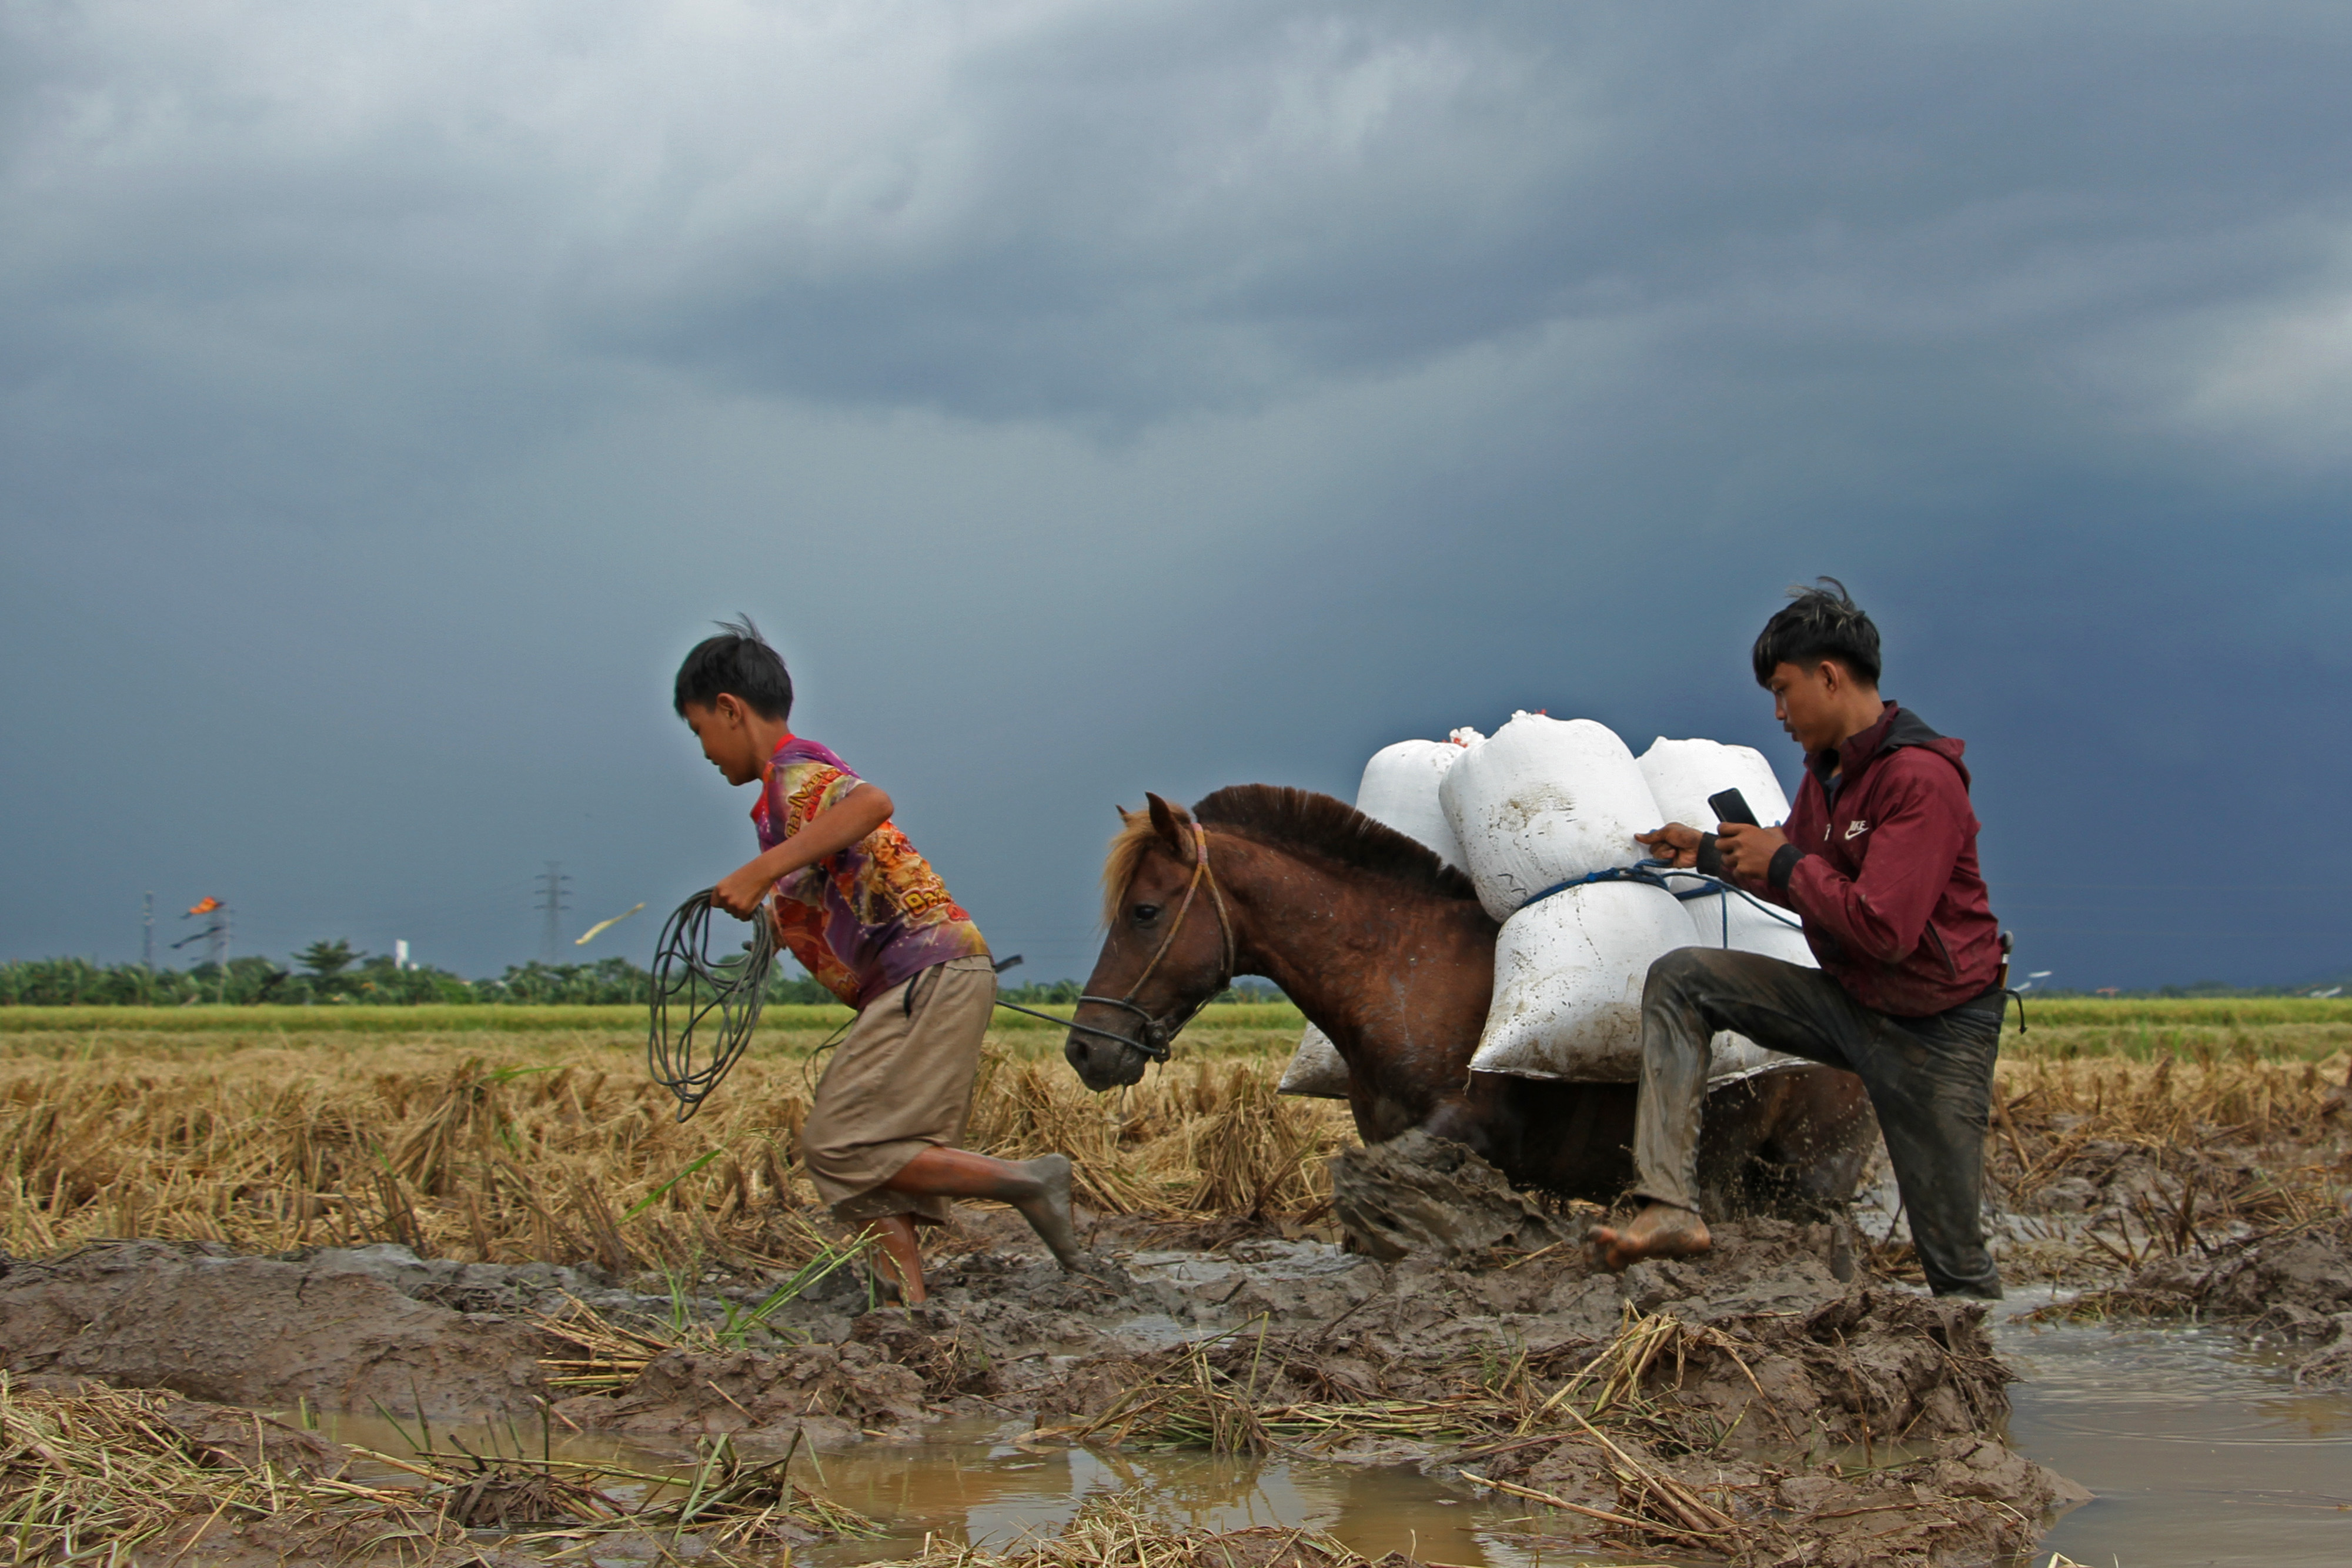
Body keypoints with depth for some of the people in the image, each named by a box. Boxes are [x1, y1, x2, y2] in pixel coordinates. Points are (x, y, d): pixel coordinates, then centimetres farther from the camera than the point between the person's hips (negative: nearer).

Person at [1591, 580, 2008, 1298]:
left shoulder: (1922, 779, -23)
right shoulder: (1826, 765, 5)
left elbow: (1884, 929, -28)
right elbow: (1805, 883, 20)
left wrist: (1784, 862, -17)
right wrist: (1708, 852, 9)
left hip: (1933, 1030, -8)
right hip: (1843, 1001, 8)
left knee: (1953, 1256, -3)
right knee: (1678, 981, -5)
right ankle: (1671, 1207, -15)